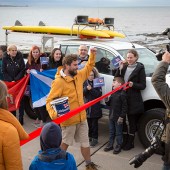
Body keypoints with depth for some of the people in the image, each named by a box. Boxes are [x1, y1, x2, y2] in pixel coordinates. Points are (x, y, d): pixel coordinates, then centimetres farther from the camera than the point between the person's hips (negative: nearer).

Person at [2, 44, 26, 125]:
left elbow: (23, 70, -7)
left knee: (21, 100, 1)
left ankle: (21, 118, 8)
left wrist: (16, 80, -14)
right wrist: (11, 81, -11)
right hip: (9, 83, 1)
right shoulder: (5, 59, -4)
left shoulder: (20, 57, -7)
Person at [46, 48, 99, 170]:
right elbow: (50, 100, -21)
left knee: (85, 142, 16)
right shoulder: (59, 82, -20)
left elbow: (88, 68, 23)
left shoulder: (79, 75, 4)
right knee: (65, 143, 11)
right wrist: (53, 113, -37)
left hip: (82, 117, 7)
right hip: (68, 119, -6)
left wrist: (93, 55, 12)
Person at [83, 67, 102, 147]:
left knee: (94, 124, 5)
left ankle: (95, 138, 15)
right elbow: (81, 93, 0)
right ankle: (90, 136, 26)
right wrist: (86, 89, -18)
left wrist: (91, 89, -21)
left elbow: (99, 94, -10)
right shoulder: (85, 82, 3)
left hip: (95, 107, -3)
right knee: (89, 123, 12)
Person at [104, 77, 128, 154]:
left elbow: (125, 107, -19)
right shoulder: (113, 93, 9)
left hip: (118, 117, -8)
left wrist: (121, 117, -20)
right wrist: (106, 101, -4)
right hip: (111, 116, 8)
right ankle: (110, 144, 29)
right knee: (111, 131, 18)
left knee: (118, 132, 6)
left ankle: (118, 146, 18)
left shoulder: (122, 94, -18)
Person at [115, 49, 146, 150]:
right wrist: (120, 69, -5)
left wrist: (133, 84, -23)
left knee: (132, 122, 6)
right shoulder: (124, 67, 11)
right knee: (122, 120, 12)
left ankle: (130, 143, 18)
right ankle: (125, 140, 27)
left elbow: (143, 86, -7)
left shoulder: (140, 69, -5)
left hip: (134, 100, -5)